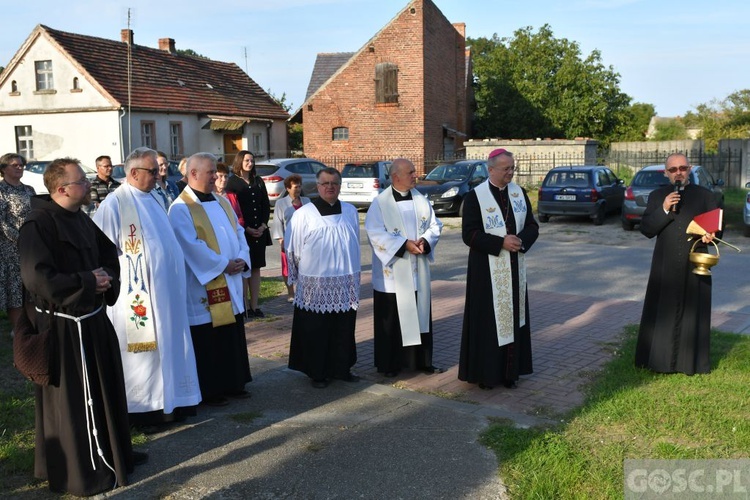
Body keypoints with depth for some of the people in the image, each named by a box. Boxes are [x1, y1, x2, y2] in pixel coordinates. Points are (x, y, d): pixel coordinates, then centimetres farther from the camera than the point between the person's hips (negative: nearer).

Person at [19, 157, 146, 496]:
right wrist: (87, 282, -19)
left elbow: (109, 254, 18)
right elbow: (38, 279, -26)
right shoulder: (38, 226, -18)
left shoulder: (81, 220, 10)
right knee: (74, 400, 3)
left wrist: (107, 279, -3)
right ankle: (82, 471, 17)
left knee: (104, 389, 19)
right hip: (64, 327, -9)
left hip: (92, 319, 9)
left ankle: (111, 452, 36)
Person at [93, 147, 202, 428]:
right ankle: (145, 408, 13)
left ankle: (170, 400, 25)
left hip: (166, 289, 8)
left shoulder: (154, 198, 12)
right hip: (139, 292, -8)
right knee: (144, 348, 1)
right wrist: (119, 281, -14)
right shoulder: (115, 204, -12)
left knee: (168, 344, 13)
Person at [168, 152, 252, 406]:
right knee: (208, 340, 1)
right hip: (203, 285, -8)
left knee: (233, 335, 14)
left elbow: (239, 232, 12)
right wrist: (223, 265, -17)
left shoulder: (222, 202, 13)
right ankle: (210, 390, 13)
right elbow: (192, 246, -19)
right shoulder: (181, 209, -11)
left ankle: (233, 383, 26)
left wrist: (242, 259, -5)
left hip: (231, 283, 8)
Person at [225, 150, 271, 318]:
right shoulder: (233, 182, -2)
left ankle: (254, 306, 11)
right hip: (242, 232, -5)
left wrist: (263, 225, -3)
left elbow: (266, 205, 11)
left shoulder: (258, 181, 13)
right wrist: (247, 228, -13)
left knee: (256, 268, 6)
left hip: (259, 231, 5)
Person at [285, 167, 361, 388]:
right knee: (316, 331, 3)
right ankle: (317, 373, 15)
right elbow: (293, 247, 1)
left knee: (343, 329, 10)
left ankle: (342, 368, 24)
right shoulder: (304, 214, -7)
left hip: (346, 283, 4)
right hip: (315, 284, -4)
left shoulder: (350, 212, 7)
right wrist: (307, 269, 7)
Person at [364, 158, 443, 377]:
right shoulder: (380, 203, -9)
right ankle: (389, 364, 15)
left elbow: (434, 226, 8)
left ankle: (421, 360, 23)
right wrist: (404, 244, -21)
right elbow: (375, 234, -15)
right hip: (392, 273, -5)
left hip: (418, 271, 5)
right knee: (391, 319, 3)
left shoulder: (421, 200, 7)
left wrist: (425, 241, -13)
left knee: (419, 315, 11)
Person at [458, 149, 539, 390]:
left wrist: (521, 240, -14)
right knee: (487, 320, 1)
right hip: (486, 270, -5)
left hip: (514, 269, 5)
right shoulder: (475, 196, -8)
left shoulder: (519, 193, 6)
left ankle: (509, 370, 20)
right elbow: (469, 234, -13)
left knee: (512, 317, 9)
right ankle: (485, 372, 12)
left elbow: (532, 225, 8)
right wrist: (501, 243, -21)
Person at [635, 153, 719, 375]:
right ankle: (659, 358, 14)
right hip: (665, 267, 0)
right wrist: (664, 210, -15)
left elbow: (717, 227, 7)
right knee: (662, 313, 4)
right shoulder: (657, 196, 8)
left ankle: (692, 361, 14)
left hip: (694, 267, 0)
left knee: (693, 313, 4)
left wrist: (710, 236, -17)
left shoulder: (705, 196, 6)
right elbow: (646, 229, -1)